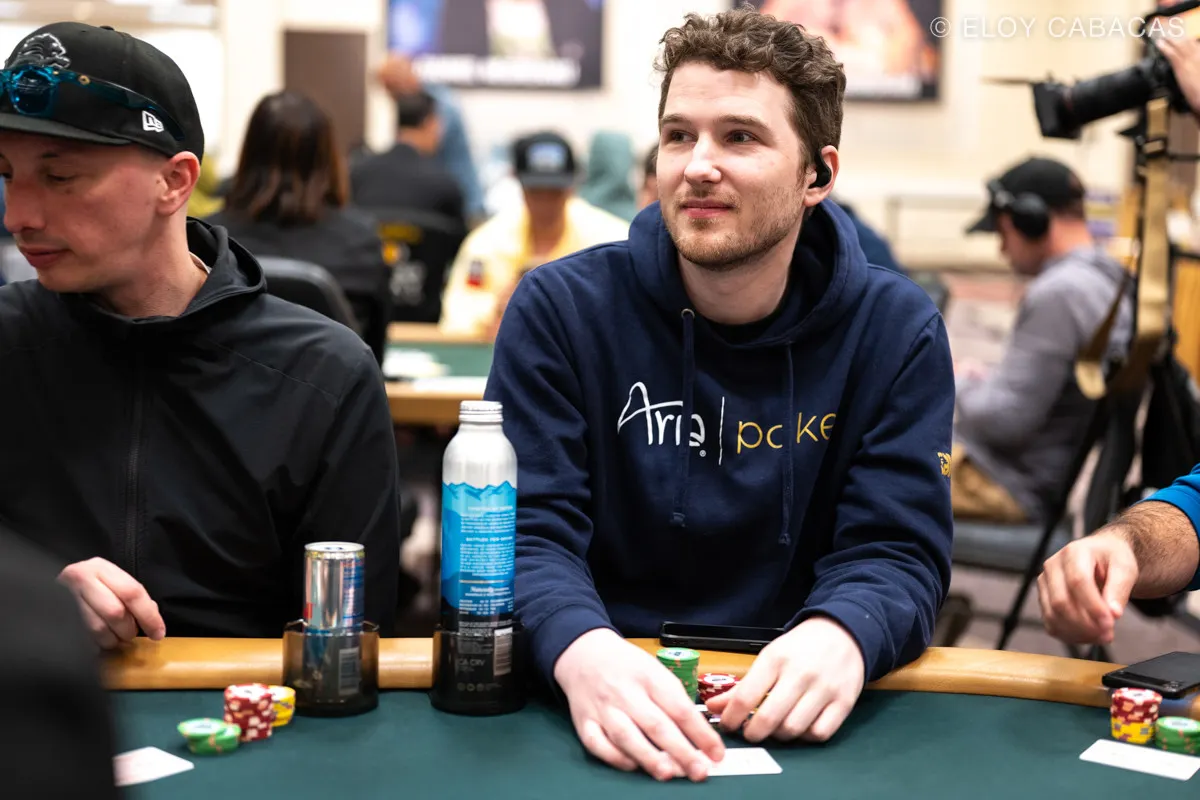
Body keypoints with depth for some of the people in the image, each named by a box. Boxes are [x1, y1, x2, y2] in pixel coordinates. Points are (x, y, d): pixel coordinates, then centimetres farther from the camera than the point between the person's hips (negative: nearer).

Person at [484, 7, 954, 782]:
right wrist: (582, 650, -32)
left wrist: (840, 636, -29)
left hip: (794, 719, 2)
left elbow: (896, 550, -6)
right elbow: (526, 531, -11)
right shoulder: (561, 308, -4)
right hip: (613, 715, -1)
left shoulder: (897, 331, -1)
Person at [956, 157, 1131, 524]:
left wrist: (965, 388, -5)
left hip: (1013, 485, -10)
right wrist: (988, 382, 9)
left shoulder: (1058, 293, -23)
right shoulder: (1108, 280, 9)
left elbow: (1006, 417, -24)